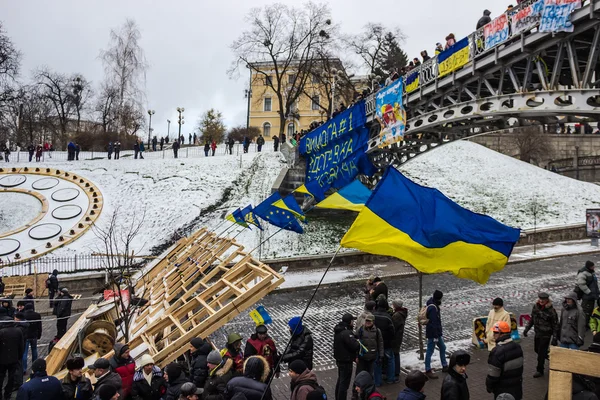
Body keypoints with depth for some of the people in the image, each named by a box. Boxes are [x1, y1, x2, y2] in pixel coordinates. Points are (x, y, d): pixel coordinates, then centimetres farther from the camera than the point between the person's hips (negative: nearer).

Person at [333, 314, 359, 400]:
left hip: (339, 359, 10)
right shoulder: (346, 333, -26)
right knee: (344, 383, -2)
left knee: (340, 380, 24)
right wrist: (359, 342, -10)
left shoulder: (338, 330, 6)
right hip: (346, 361, -10)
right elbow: (355, 346, -29)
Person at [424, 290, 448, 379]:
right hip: (433, 334, -11)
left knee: (442, 347, 20)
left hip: (437, 333, 11)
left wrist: (440, 333, 24)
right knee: (430, 351, -1)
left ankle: (445, 366, 34)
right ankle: (428, 371, 8)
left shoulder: (434, 305, 9)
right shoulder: (433, 308, -24)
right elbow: (433, 323, -26)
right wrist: (435, 336, -23)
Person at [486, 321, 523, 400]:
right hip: (517, 389, 7)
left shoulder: (497, 352, -27)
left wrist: (488, 387, -4)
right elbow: (519, 367, 12)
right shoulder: (517, 346, 0)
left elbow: (493, 375, -21)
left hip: (503, 392, -7)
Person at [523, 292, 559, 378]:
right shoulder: (535, 307, 1)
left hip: (546, 334, -6)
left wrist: (555, 338, -11)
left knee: (541, 352, -1)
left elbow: (555, 325, -10)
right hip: (537, 333, 6)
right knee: (536, 349, 17)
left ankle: (540, 370, 13)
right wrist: (526, 329, 11)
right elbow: (532, 319, 14)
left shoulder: (551, 310, -17)